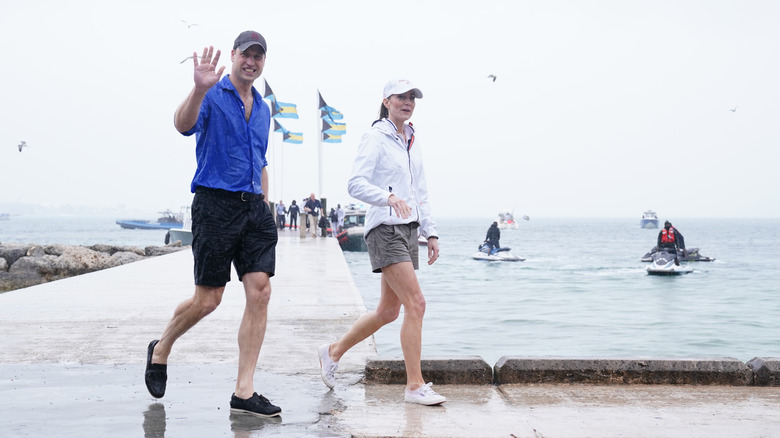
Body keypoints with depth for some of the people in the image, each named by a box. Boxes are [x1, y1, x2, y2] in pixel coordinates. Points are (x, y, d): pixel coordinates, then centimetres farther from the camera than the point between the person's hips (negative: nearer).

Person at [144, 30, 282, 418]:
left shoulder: (263, 109, 19)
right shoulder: (212, 96, -3)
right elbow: (183, 125, -25)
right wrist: (199, 89, -43)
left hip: (254, 207, 6)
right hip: (215, 204, -6)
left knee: (260, 293, -4)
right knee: (208, 299, -2)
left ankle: (244, 393, 2)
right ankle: (161, 349, 28)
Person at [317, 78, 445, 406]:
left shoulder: (412, 142, 18)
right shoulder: (375, 137, -6)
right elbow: (356, 184, -16)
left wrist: (430, 232, 14)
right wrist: (388, 197, -33)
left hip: (408, 230, 9)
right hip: (385, 229, -9)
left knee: (388, 311, 11)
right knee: (416, 304, -14)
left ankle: (333, 352, 29)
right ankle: (415, 385, -6)